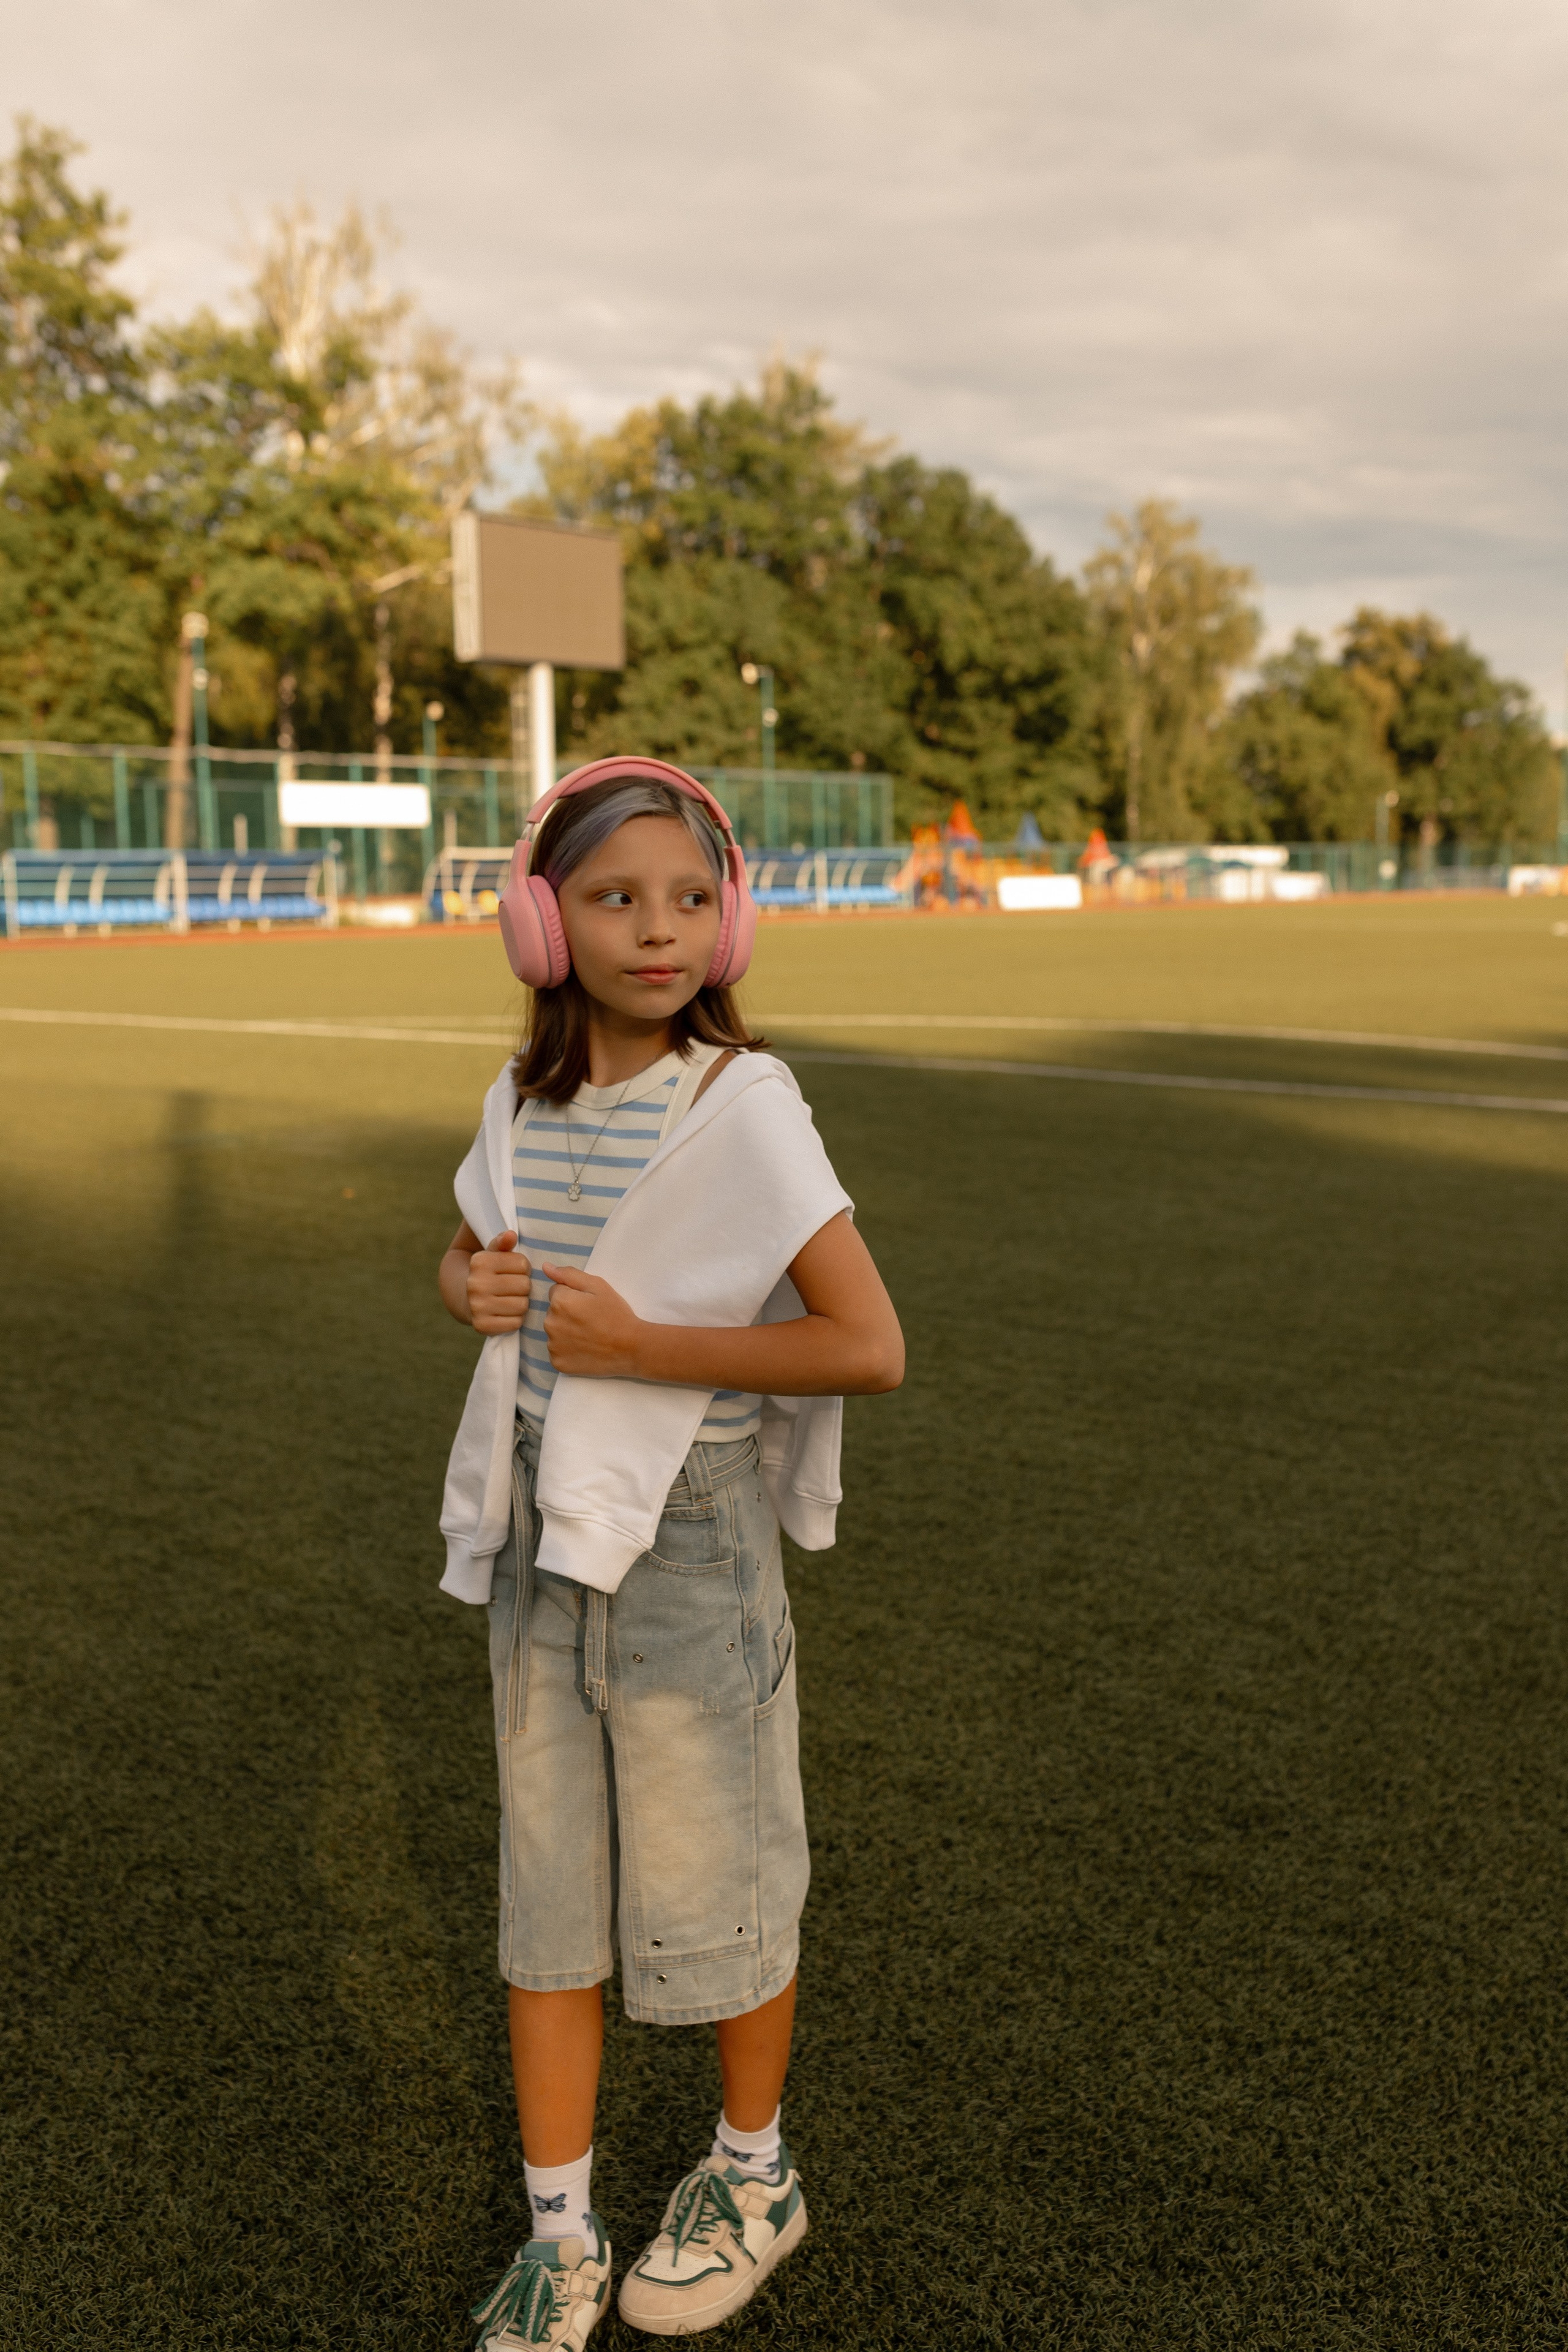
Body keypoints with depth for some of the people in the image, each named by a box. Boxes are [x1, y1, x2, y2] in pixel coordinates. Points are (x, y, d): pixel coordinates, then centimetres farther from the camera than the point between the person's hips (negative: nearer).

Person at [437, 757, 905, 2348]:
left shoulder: (742, 1112, -17)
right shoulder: (525, 1102, 1)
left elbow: (870, 1347, -22)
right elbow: (467, 1257, 19)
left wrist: (635, 1344, -23)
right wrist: (478, 1289, -5)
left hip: (690, 1541, -5)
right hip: (540, 1533, 5)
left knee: (707, 1888, 10)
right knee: (545, 1895, 13)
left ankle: (754, 2175, 37)